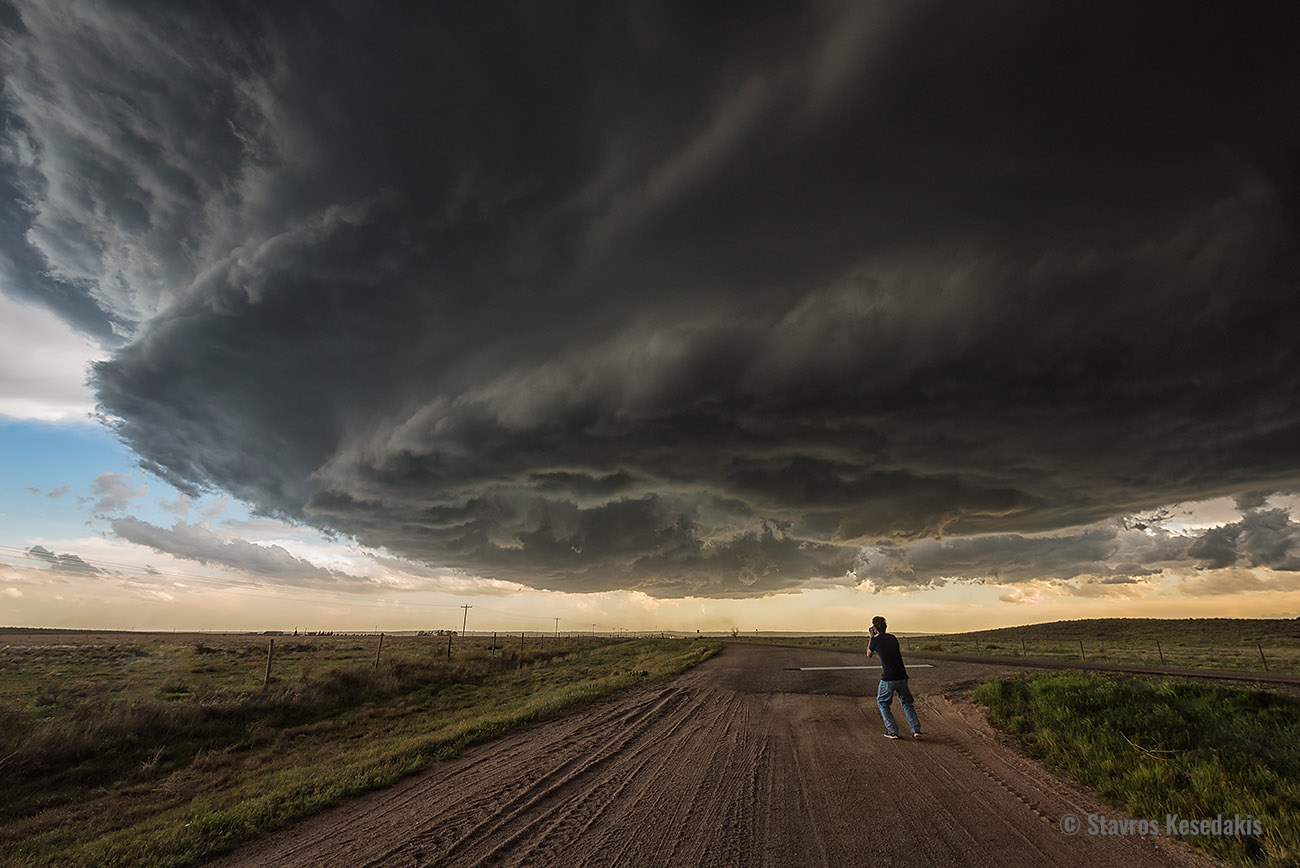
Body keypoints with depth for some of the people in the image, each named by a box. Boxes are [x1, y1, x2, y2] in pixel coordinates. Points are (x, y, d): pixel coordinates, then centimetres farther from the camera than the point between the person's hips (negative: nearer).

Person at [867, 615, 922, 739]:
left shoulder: (875, 640, -4)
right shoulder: (893, 638, 11)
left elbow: (869, 654, 14)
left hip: (888, 679, -5)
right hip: (902, 677, 5)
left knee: (882, 703, 13)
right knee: (907, 703, 20)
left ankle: (892, 731, 8)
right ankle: (916, 729, 8)